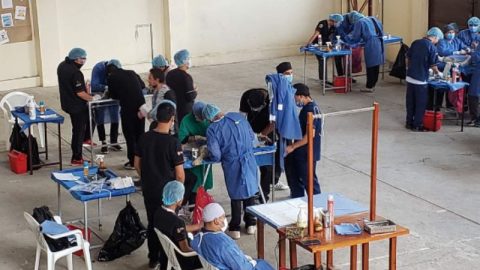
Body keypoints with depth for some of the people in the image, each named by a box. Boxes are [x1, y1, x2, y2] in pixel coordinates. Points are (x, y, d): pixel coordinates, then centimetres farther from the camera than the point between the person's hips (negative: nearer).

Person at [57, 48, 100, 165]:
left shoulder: (62, 66, 2)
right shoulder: (75, 73, -27)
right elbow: (80, 93, -26)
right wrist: (92, 98, -11)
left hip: (67, 103, 9)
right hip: (76, 106, -8)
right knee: (78, 131, 3)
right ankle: (76, 159, 11)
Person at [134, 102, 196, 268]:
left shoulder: (144, 138, -5)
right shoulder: (173, 142, -21)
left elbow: (137, 164, 6)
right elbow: (180, 175, -17)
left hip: (148, 190, 5)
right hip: (167, 192, -5)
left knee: (152, 223, 18)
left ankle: (153, 258, 30)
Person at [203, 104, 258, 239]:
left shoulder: (212, 130, -15)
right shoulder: (238, 116, -4)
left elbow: (216, 156, -14)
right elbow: (252, 136, 6)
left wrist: (209, 157, 8)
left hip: (232, 165, -3)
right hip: (249, 160, 3)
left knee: (235, 195, 13)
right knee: (250, 191, 17)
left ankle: (235, 228, 20)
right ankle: (251, 223, 28)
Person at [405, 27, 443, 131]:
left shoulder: (416, 43, 5)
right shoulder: (432, 47, -12)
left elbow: (408, 58, 10)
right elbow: (433, 65, -8)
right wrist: (438, 72, 11)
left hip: (410, 77, 6)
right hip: (421, 79, -6)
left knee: (410, 101, 15)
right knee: (421, 103, 6)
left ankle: (409, 122, 23)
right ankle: (417, 125, 10)